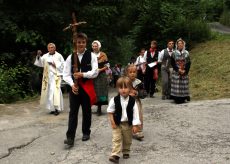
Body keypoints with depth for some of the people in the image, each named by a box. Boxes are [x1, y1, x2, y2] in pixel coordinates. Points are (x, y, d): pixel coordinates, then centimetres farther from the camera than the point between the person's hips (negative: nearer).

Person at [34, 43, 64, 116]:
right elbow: (40, 63, 1)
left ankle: (57, 108, -7)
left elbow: (63, 66, 0)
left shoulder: (59, 56, 1)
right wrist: (38, 56, -13)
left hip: (56, 76, -4)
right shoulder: (45, 56, 9)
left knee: (56, 91, -11)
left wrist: (55, 65, -10)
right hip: (47, 77, 4)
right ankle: (52, 108, 14)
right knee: (49, 92, 6)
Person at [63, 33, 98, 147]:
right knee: (73, 112, -4)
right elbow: (66, 74, -1)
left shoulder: (91, 56, -1)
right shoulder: (70, 57, 2)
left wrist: (82, 74, -20)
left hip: (87, 87, 0)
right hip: (74, 87, 0)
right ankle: (70, 137, -4)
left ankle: (86, 132, 28)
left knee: (86, 111, 11)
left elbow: (95, 72, -9)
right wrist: (72, 84, -17)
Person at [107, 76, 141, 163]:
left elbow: (135, 113, -9)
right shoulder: (114, 100, -13)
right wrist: (112, 122, -8)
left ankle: (126, 152, 35)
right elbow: (110, 112, -4)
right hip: (117, 124, -1)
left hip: (128, 124, 2)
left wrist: (135, 125, -11)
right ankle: (115, 155, -7)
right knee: (116, 139, -7)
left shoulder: (132, 101, -12)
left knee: (127, 140, 15)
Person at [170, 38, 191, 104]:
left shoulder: (186, 53, 6)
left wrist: (185, 71, -9)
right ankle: (177, 99, -1)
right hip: (176, 72, -1)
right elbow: (172, 63, -1)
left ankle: (183, 98, 7)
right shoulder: (174, 53, 2)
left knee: (184, 85, 0)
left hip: (185, 72, 1)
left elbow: (189, 63, 3)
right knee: (176, 85, -5)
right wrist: (178, 69, -11)